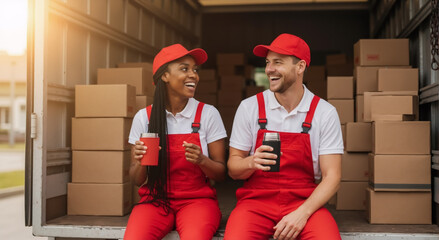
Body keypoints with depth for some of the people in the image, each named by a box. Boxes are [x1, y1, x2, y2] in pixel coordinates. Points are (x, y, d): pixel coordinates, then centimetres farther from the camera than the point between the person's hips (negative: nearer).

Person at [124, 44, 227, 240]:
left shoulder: (208, 114, -2)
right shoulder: (143, 117, 1)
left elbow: (221, 174, 2)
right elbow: (137, 180, 7)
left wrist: (201, 160, -18)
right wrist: (140, 163, -15)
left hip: (197, 199, -1)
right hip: (155, 200, 1)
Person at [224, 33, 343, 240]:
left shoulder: (325, 113, 0)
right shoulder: (249, 107, 2)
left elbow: (331, 177, -1)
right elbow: (233, 169, 5)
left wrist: (302, 213, -17)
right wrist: (251, 162, -18)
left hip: (304, 202, 0)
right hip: (256, 200, 0)